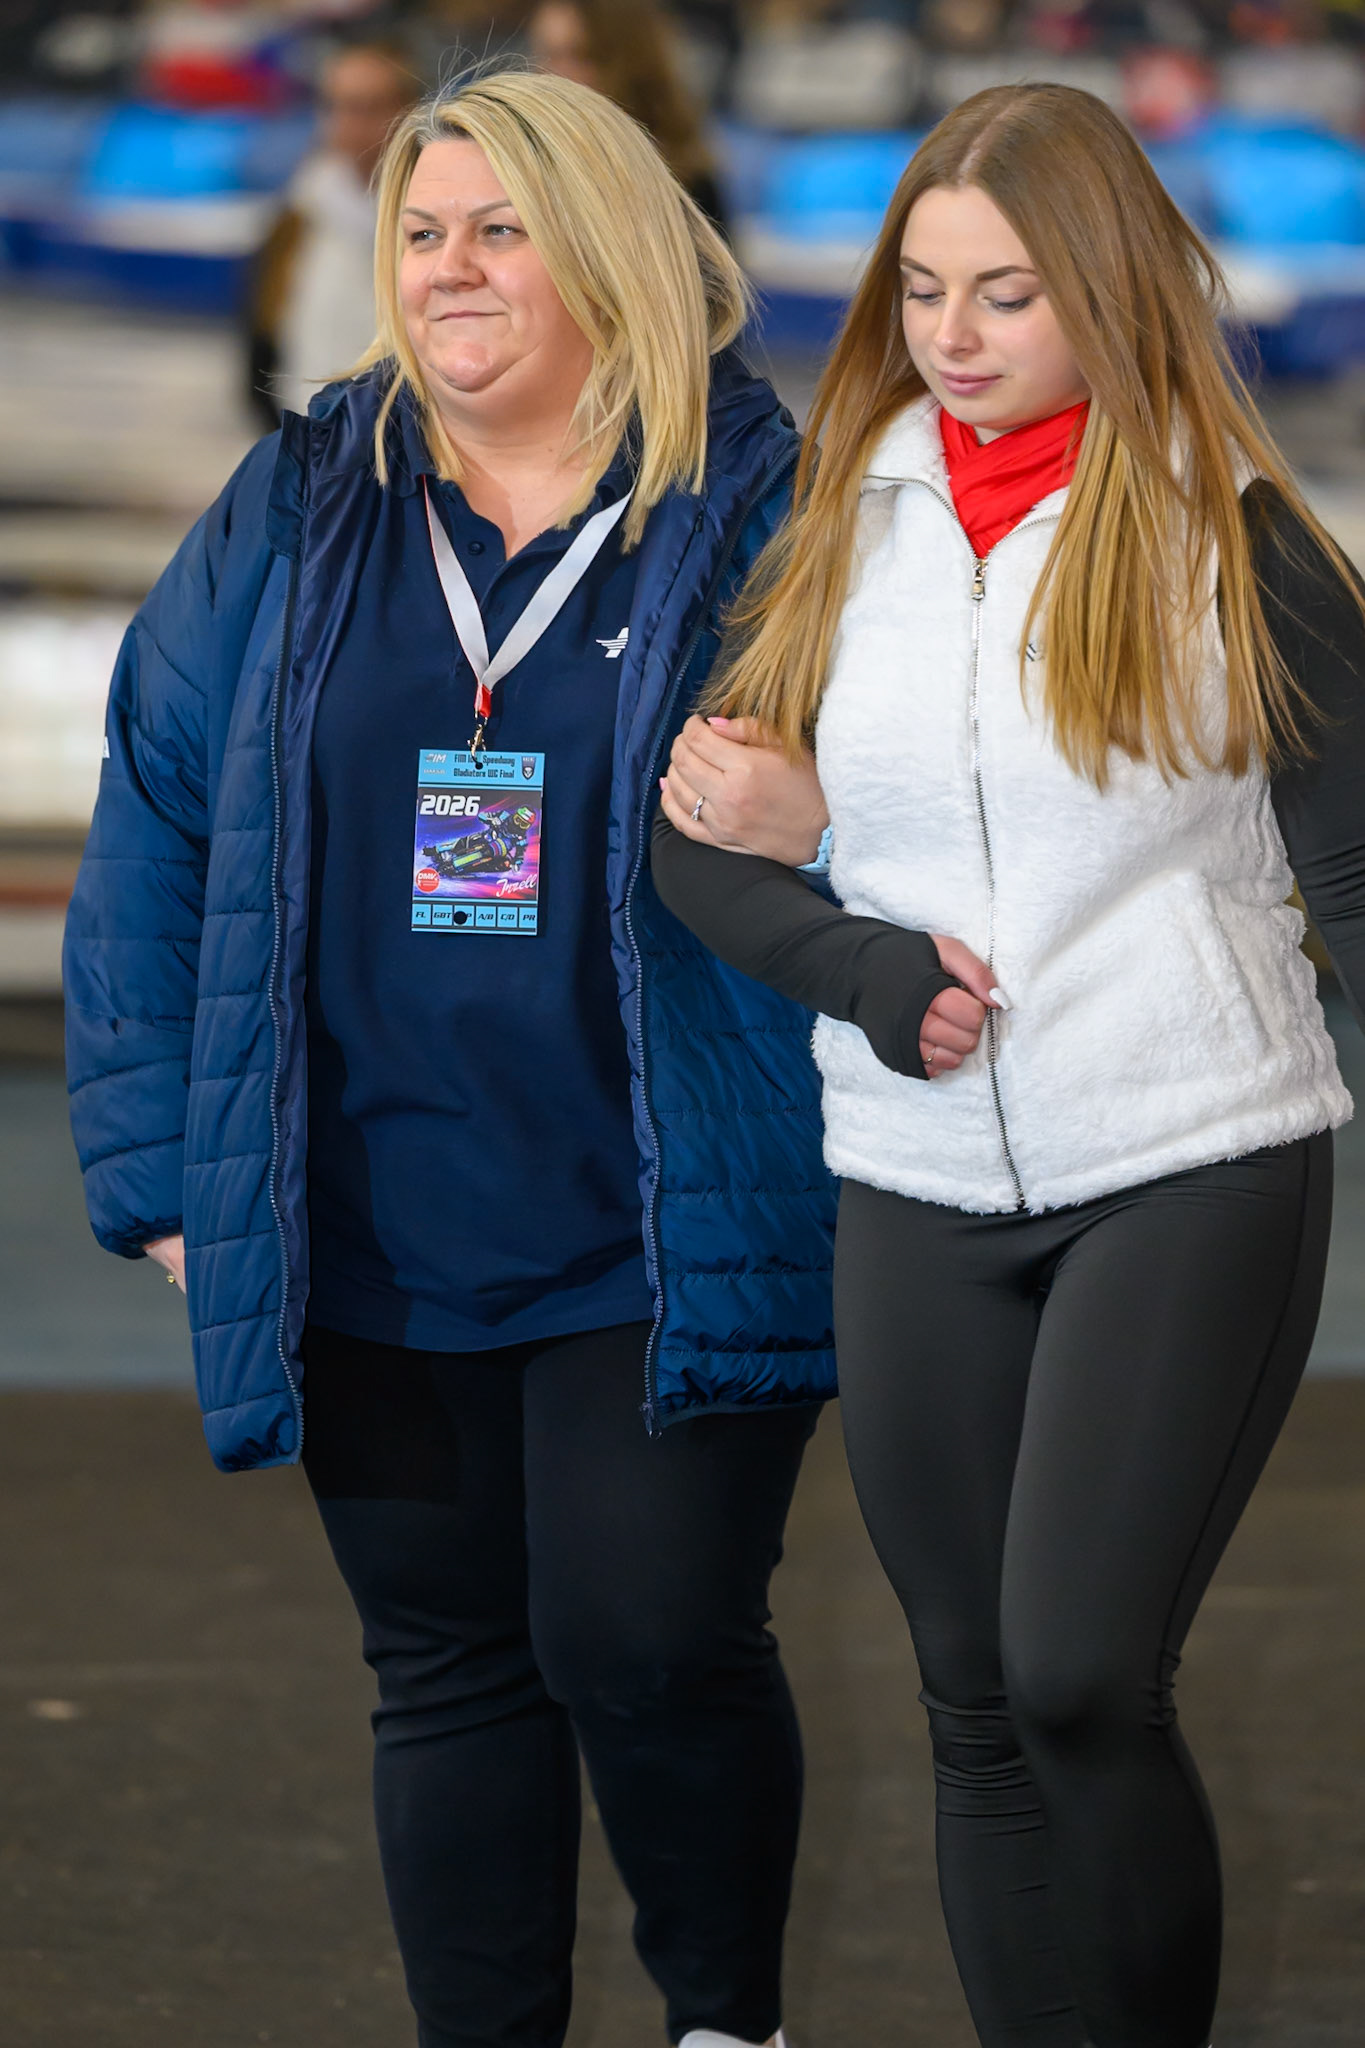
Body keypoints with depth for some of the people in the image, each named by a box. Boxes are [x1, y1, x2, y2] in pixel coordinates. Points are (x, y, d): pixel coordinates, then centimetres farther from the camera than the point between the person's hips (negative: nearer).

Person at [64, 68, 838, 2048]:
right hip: (370, 1248, 3)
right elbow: (152, 824, 9)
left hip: (662, 1239, -3)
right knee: (450, 1671, 10)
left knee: (646, 1645, -8)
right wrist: (163, 1162, 5)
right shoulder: (294, 517, 7)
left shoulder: (759, 510, -2)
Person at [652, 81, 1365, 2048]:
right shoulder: (842, 531, 7)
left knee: (1080, 1676, -15)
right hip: (921, 1192, 4)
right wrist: (864, 973, -6)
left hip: (1195, 1167, -4)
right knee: (979, 1702, 7)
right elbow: (695, 837, 9)